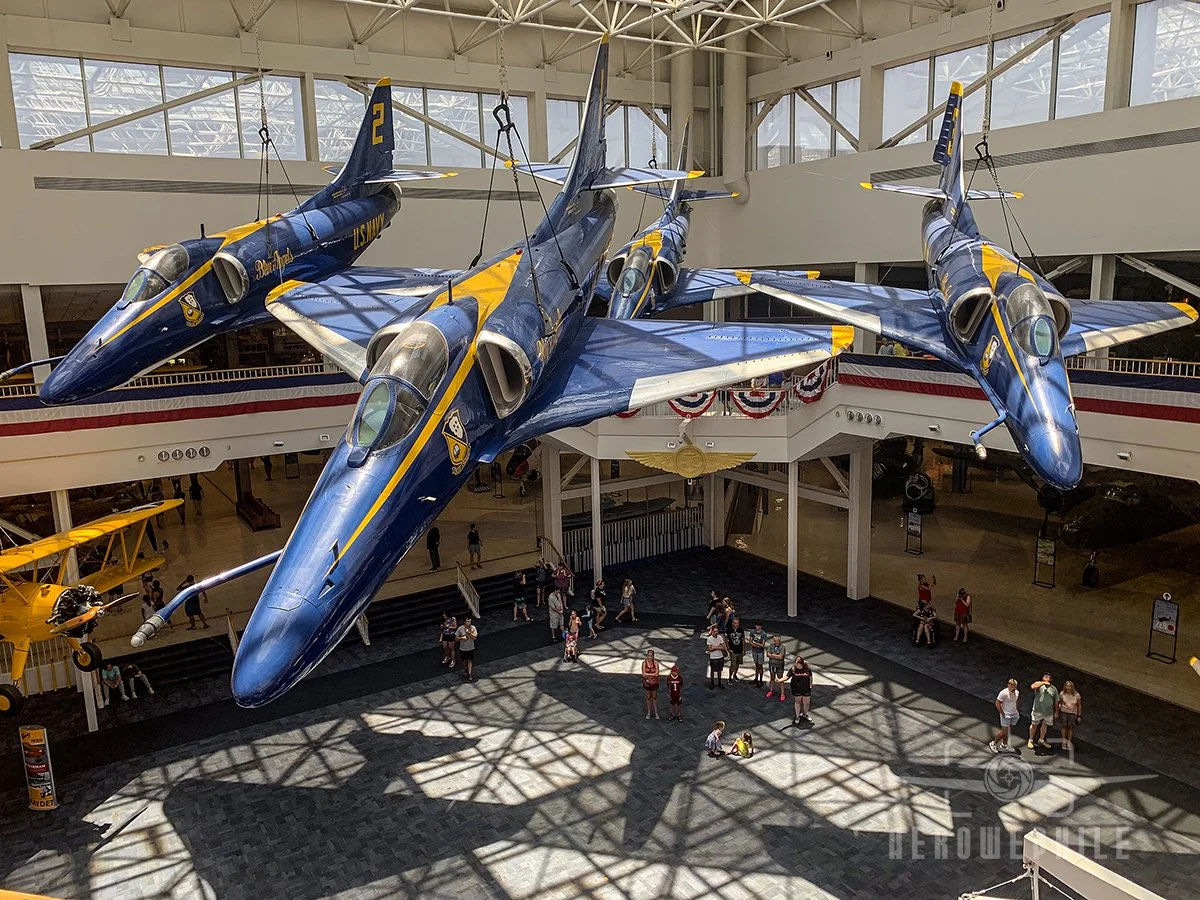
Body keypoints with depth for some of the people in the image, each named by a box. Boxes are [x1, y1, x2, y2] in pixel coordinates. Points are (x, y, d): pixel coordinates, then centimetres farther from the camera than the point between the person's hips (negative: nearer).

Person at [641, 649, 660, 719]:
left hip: (654, 682, 0)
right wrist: (652, 674, -20)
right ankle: (649, 712, 30)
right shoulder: (644, 663, -14)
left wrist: (648, 674, -20)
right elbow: (644, 674, -18)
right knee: (648, 697, 15)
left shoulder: (656, 663, -15)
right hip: (647, 682, 0)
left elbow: (656, 673, -21)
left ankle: (656, 712, 29)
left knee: (654, 697, 14)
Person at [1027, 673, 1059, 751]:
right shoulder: (1039, 684, -1)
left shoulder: (1054, 689, 9)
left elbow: (1056, 701, 14)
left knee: (1045, 725, 14)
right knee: (1034, 725, 4)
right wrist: (1043, 683, -19)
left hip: (1048, 712, 4)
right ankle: (1031, 740, 15)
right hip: (1037, 710, -4)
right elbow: (1032, 686, -24)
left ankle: (1041, 740, 30)